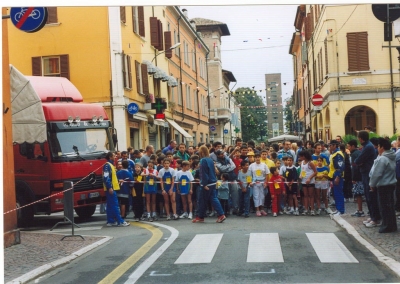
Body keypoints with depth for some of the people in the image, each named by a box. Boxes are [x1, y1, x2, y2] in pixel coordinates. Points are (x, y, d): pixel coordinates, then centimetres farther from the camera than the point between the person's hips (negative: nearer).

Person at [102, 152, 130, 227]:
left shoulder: (110, 165, 18)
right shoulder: (107, 165, -13)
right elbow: (106, 177, -21)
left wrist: (118, 180, 15)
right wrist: (109, 187, -24)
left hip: (112, 188, 10)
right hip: (110, 188, -10)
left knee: (110, 206, 10)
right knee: (115, 205, -9)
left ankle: (110, 221, 12)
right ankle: (120, 221, -10)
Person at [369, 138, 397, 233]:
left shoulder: (382, 159, -20)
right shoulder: (391, 158, 11)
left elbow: (376, 174, -20)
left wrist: (372, 184, -6)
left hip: (383, 186, -10)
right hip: (391, 184, 10)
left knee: (384, 207, -2)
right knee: (390, 205, 14)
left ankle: (387, 226, 2)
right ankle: (392, 225, 19)